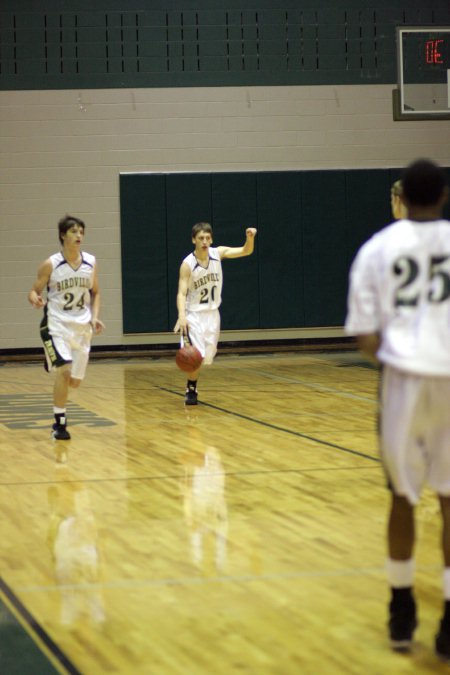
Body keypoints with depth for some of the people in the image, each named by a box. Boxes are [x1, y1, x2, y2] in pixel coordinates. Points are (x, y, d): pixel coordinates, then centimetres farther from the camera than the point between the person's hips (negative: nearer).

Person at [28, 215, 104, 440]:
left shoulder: (91, 262, 0)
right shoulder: (50, 265, -10)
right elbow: (34, 291, -5)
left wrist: (94, 317, -2)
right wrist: (35, 299, -28)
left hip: (82, 326, 4)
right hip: (56, 324, -4)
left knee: (75, 381, 9)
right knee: (64, 370, -22)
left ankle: (58, 403, 43)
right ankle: (59, 423, -11)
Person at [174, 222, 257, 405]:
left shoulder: (218, 253, -6)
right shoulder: (187, 264, -19)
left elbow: (246, 251, -2)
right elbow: (182, 293, -23)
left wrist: (250, 238, -24)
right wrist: (181, 316, -39)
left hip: (212, 314, 4)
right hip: (194, 315, -4)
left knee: (207, 357, 8)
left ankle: (192, 386, 29)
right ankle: (191, 389, 5)